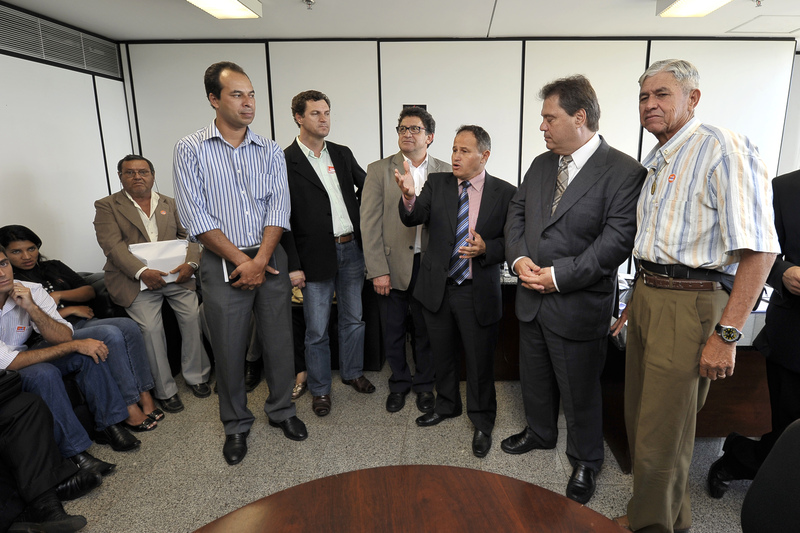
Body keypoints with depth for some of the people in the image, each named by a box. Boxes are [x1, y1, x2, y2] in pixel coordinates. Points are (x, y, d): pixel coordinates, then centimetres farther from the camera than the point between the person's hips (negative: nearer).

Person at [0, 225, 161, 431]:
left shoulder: (53, 267, 19)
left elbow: (89, 291, 16)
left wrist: (59, 295, -2)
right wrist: (69, 310, -5)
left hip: (81, 322, 6)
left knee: (129, 326, -25)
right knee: (110, 334, -33)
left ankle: (145, 397, -25)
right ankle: (129, 409, -30)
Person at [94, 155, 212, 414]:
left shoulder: (171, 204, 17)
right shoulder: (107, 206, 7)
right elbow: (113, 246, -6)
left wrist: (190, 263, -12)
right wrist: (143, 272, -21)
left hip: (175, 274, 3)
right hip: (136, 278, -2)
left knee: (193, 315, -15)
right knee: (151, 326, -18)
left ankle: (196, 376, 5)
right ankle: (165, 390, -2)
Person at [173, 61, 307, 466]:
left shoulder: (269, 151, 6)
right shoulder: (191, 149, -1)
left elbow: (278, 208, -1)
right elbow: (195, 217, -8)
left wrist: (260, 259, -12)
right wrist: (241, 260, -12)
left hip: (270, 258, 2)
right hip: (222, 263, -2)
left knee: (279, 341, 9)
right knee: (229, 349, 7)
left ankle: (282, 410, 31)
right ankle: (236, 425, 28)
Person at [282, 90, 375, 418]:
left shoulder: (342, 154, 9)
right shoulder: (286, 161, -6)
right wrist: (293, 265, -12)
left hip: (351, 249, 5)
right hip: (316, 256, -5)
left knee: (353, 319, 18)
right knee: (317, 330, 6)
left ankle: (352, 372, 38)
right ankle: (319, 389, 26)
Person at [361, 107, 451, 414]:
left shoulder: (445, 172, 4)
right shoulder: (379, 170, 1)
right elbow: (369, 223, -5)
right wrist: (378, 270, -10)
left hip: (429, 265, 1)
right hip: (392, 265, 0)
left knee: (426, 330, 12)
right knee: (393, 331, 12)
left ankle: (424, 384, 34)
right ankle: (399, 383, 34)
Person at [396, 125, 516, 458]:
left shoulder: (505, 193, -5)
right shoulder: (437, 184, 1)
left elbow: (510, 241, -3)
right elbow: (413, 219, -12)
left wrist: (485, 249, -22)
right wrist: (408, 197, -33)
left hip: (478, 293, -3)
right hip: (437, 288, 3)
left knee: (480, 361, 10)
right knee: (442, 354, 21)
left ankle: (482, 423, 33)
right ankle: (447, 405, 46)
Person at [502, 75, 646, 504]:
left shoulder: (624, 172, -14)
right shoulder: (540, 164, 8)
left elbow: (616, 241, -20)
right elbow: (516, 212, 9)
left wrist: (559, 275, -22)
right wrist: (518, 258, -9)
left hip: (578, 305, -6)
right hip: (531, 299, 6)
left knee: (580, 389, 12)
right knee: (534, 377, 23)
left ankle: (585, 460, 37)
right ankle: (539, 432, 49)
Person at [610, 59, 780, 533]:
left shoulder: (724, 149, -11)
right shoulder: (657, 162, 16)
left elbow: (758, 249, -18)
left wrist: (726, 335, -21)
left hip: (689, 304, -9)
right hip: (648, 295, 9)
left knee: (661, 436, 2)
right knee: (640, 417, 19)